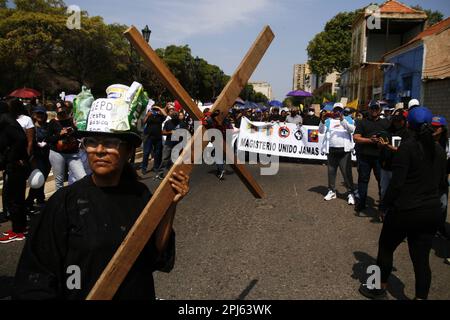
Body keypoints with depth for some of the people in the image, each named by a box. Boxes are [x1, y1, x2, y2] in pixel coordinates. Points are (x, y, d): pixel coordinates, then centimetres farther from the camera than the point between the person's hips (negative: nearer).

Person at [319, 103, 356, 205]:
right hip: (331, 150, 3)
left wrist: (342, 119, -21)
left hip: (344, 150, -2)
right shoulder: (329, 120, 13)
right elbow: (321, 131, 2)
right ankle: (331, 191, 21)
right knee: (331, 171, 9)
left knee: (347, 172, -4)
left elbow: (352, 129, -10)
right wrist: (322, 121, -17)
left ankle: (350, 193, 2)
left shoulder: (348, 119, 9)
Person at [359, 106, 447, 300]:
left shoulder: (407, 146, -15)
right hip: (432, 212, 6)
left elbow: (397, 182, -18)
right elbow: (442, 183, 11)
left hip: (406, 211, -5)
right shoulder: (439, 150, 4)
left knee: (386, 248, 15)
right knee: (421, 258, 11)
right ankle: (421, 296, 19)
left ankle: (380, 290, 30)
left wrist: (387, 203, -5)